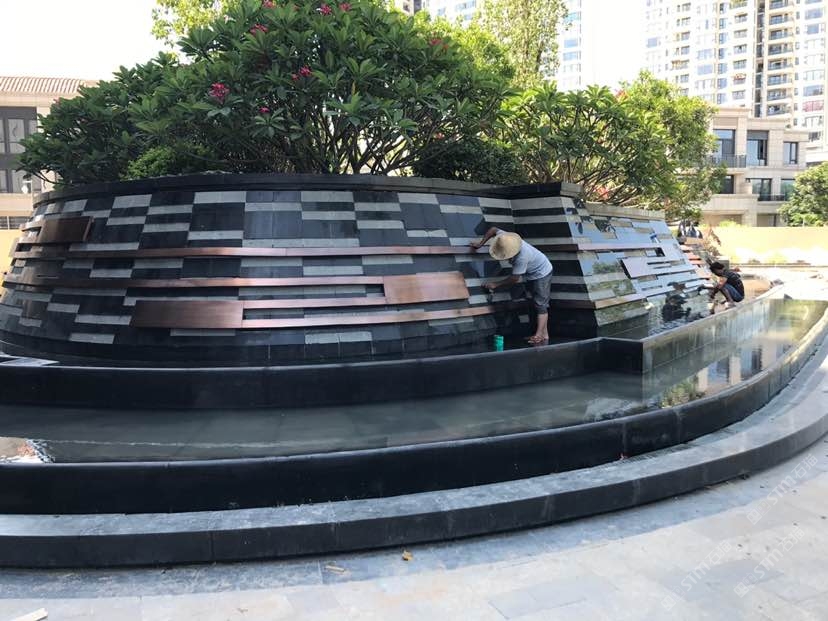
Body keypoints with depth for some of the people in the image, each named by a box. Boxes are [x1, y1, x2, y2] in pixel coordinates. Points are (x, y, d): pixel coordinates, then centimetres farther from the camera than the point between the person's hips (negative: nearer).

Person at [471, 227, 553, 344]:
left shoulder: (522, 257, -42)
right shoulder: (506, 238, -23)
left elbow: (515, 279, -33)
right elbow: (493, 229, -5)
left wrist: (496, 285, -24)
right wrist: (480, 244, -9)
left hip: (542, 273, -9)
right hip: (531, 273, 9)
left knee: (540, 304, -12)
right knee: (537, 302, 10)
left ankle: (539, 335, -16)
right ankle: (544, 334, 15)